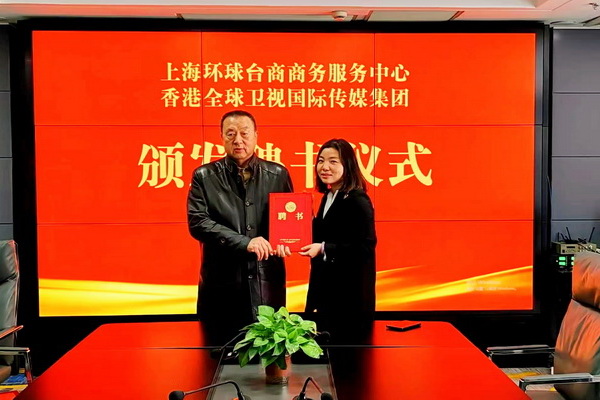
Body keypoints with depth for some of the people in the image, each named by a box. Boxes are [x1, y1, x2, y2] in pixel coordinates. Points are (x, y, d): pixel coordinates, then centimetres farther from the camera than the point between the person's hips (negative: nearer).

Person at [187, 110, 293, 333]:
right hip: (222, 283, -1)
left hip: (267, 282, 2)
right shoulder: (205, 176, 2)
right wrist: (244, 242, -18)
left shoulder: (277, 174, 7)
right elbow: (197, 222, -8)